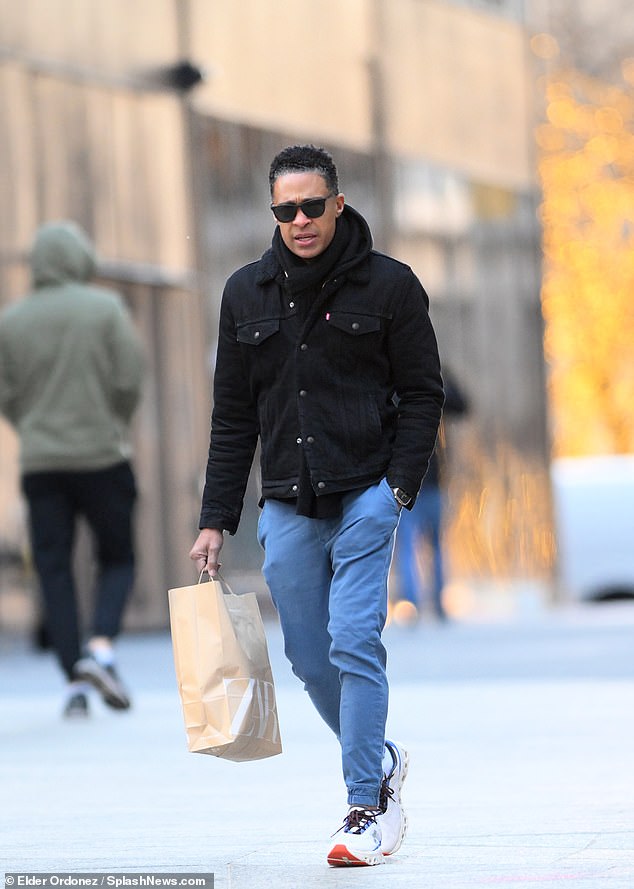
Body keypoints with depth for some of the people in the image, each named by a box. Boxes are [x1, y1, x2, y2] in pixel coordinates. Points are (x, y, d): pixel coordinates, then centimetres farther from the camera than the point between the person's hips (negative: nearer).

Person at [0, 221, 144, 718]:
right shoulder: (106, 308, -4)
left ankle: (75, 682, -1)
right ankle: (102, 647, -13)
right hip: (102, 455, -2)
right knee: (117, 558, 11)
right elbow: (130, 379, -8)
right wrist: (116, 427, 8)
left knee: (54, 570, 5)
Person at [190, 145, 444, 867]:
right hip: (286, 508, 4)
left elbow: (423, 395, 2)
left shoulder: (388, 285, -1)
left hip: (366, 496, -4)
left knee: (354, 642, -14)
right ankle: (381, 761, 30)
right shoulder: (247, 293, 9)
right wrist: (215, 521, 9)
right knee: (310, 659, 7)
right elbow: (233, 417, 13)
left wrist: (400, 487, -10)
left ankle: (367, 806, -8)